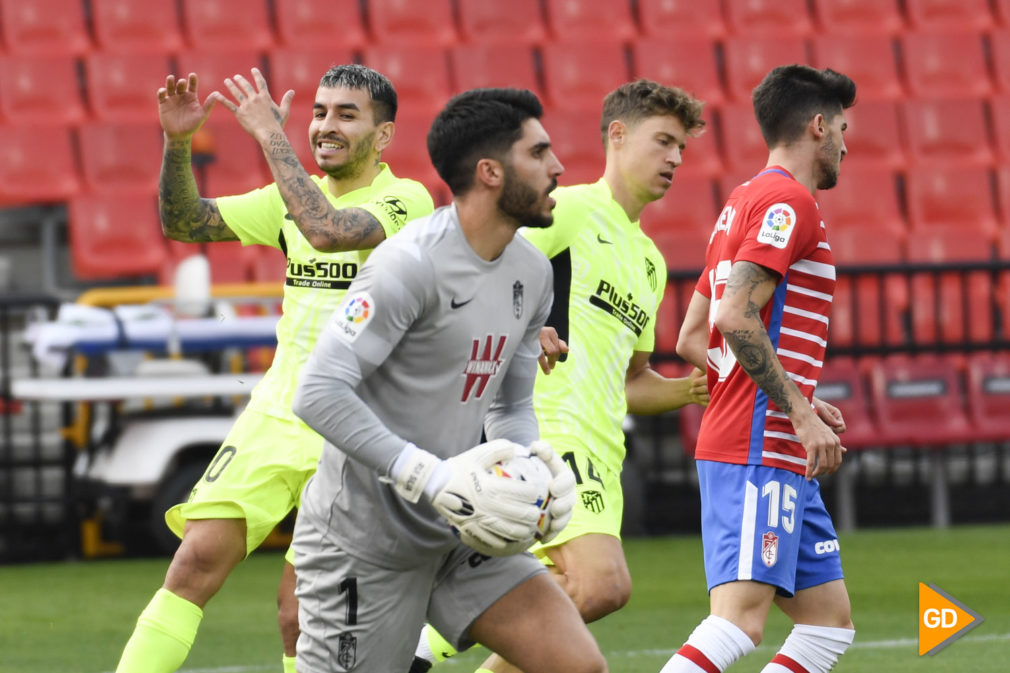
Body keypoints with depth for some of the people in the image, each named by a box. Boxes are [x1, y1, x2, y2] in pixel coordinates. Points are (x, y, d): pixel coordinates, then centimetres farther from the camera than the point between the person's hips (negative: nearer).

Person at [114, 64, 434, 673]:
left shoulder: (407, 201, -8)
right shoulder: (296, 197, 11)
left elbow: (328, 231, -27)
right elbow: (184, 222, 9)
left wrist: (270, 136, -22)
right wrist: (179, 142, -8)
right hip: (276, 415, 5)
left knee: (300, 615, -9)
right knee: (197, 561, -9)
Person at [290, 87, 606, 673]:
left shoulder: (533, 272, 7)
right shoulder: (413, 263, -19)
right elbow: (319, 394, -24)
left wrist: (535, 464, -5)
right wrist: (435, 481, -27)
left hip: (457, 536, 7)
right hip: (363, 539, -7)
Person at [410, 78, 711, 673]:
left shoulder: (650, 261, 25)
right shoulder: (572, 210, 0)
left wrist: (694, 390, 15)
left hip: (597, 455, 9)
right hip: (547, 430, -9)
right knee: (603, 583, -25)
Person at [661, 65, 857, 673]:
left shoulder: (745, 203, 21)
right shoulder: (788, 202, -8)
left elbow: (692, 339, 22)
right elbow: (735, 318, -21)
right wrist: (801, 413, -17)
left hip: (781, 462, 10)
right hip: (759, 448, -10)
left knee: (830, 622, 8)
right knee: (740, 622, -18)